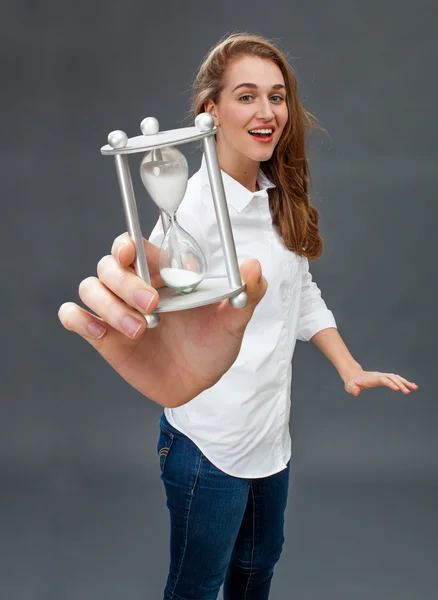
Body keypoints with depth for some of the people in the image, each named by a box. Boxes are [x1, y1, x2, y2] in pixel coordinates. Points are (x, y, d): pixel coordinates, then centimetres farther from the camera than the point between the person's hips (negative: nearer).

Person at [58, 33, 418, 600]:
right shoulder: (195, 204, -23)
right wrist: (169, 370, -66)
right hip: (210, 444, -7)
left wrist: (350, 369, 4)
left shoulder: (279, 199, 3)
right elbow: (166, 294, -43)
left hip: (271, 434, 7)